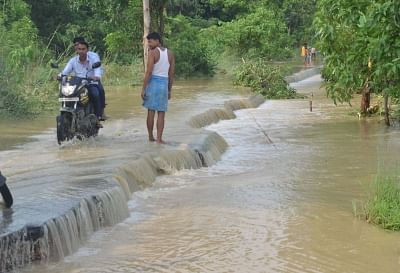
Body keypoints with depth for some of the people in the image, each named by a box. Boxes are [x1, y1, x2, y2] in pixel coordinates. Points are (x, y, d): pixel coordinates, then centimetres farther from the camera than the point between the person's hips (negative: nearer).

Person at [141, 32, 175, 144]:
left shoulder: (153, 52, -7)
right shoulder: (170, 54, 8)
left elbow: (148, 72, -13)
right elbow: (172, 74, 10)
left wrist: (143, 89, -10)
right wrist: (169, 90, 16)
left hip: (153, 82, -3)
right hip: (164, 84, 3)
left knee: (151, 111, 6)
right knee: (161, 113, 3)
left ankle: (151, 137, 12)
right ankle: (159, 138, -1)